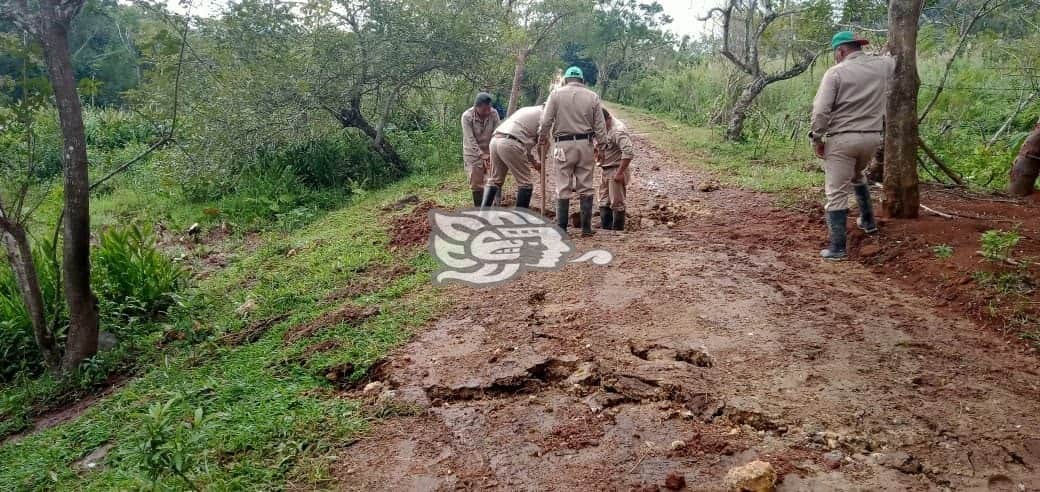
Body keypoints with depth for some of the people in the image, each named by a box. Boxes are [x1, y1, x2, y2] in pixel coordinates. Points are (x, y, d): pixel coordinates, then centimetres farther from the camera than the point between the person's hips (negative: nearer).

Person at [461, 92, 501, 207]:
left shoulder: (494, 113, -16)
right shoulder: (467, 116, -22)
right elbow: (470, 139, -22)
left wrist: (493, 153, -25)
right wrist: (482, 155, -27)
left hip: (490, 150, 2)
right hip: (473, 152, -2)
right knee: (476, 182, 1)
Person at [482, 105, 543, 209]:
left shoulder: (527, 110, 33)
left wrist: (533, 161, 31)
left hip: (495, 139, 8)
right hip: (510, 143, -8)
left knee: (495, 180, 19)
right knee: (525, 183, 0)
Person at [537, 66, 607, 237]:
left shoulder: (556, 94, 0)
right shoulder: (592, 96, 5)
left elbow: (545, 121, -2)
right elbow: (600, 126, 3)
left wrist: (542, 138, 15)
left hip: (564, 145, -1)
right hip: (585, 144, 2)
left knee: (563, 188, 3)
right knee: (586, 187, 7)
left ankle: (561, 228, 5)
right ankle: (586, 228, 9)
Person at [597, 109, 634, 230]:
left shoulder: (618, 130, -21)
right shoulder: (605, 128, 8)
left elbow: (628, 153, -29)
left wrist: (620, 172, -26)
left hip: (616, 171, -10)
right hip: (606, 171, 10)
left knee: (617, 203, -2)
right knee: (604, 202, 15)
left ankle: (618, 231, 6)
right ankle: (606, 229, 23)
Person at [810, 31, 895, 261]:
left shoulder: (836, 72, -9)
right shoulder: (881, 65, 8)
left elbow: (821, 110, -16)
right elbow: (891, 59, 35)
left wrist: (817, 138, -6)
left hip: (842, 139, -6)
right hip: (872, 137, 6)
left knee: (836, 193, -1)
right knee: (856, 175, 34)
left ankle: (837, 247, -2)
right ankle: (868, 221, 42)